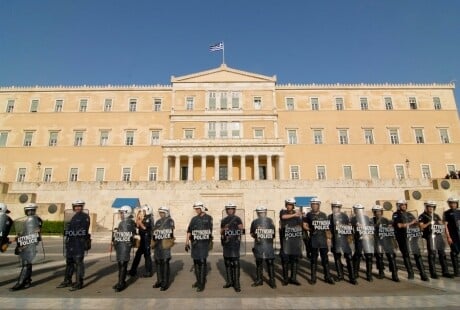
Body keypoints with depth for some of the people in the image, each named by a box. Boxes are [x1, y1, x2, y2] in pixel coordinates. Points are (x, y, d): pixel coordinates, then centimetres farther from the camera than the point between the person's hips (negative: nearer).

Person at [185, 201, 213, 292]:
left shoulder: (208, 218, 0)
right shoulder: (194, 219, 8)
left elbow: (210, 230, 4)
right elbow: (189, 231, 6)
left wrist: (210, 241, 5)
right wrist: (187, 242, 2)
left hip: (204, 243, -4)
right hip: (195, 243, 4)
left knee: (202, 262, -7)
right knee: (196, 262, 10)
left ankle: (202, 284, -1)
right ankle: (198, 280, 24)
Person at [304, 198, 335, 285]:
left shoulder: (323, 215, 11)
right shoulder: (309, 215, 3)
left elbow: (327, 226, 15)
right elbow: (304, 225, 2)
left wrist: (326, 236, 3)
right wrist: (310, 229, -13)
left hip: (323, 238, 2)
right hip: (313, 239, -2)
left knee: (325, 258, 7)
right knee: (314, 258, 4)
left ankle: (327, 277, 17)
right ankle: (313, 278, 13)